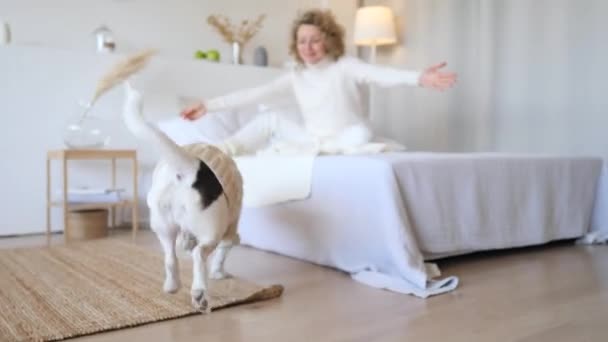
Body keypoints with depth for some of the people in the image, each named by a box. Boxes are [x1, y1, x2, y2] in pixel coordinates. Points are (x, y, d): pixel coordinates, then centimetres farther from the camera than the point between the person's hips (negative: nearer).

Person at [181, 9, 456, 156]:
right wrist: (208, 105, -5)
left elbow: (381, 75, -27)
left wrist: (419, 78, -48)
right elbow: (255, 94, 1)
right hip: (313, 142, 4)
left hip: (344, 141, -4)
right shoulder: (296, 76, 4)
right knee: (270, 119, -9)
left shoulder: (345, 66, -9)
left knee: (362, 133, -36)